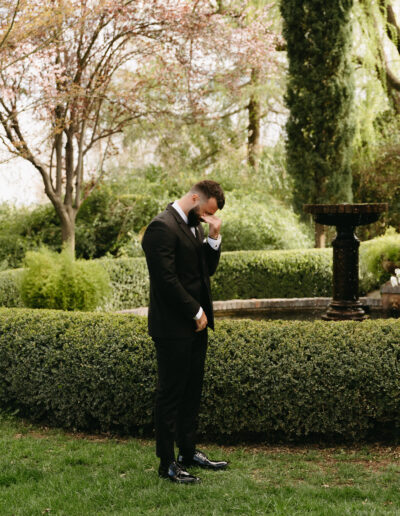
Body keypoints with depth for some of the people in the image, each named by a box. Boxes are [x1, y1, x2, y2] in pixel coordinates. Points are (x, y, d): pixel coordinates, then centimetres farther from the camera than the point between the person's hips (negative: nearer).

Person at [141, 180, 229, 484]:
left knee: (192, 391, 15)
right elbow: (167, 279, -21)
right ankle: (167, 464, 6)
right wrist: (195, 312, -13)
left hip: (195, 324, 9)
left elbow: (208, 269, 13)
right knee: (171, 393, -1)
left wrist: (214, 237, -2)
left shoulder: (194, 227, 15)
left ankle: (189, 452, 27)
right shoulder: (162, 227, -16)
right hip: (173, 327, -9)